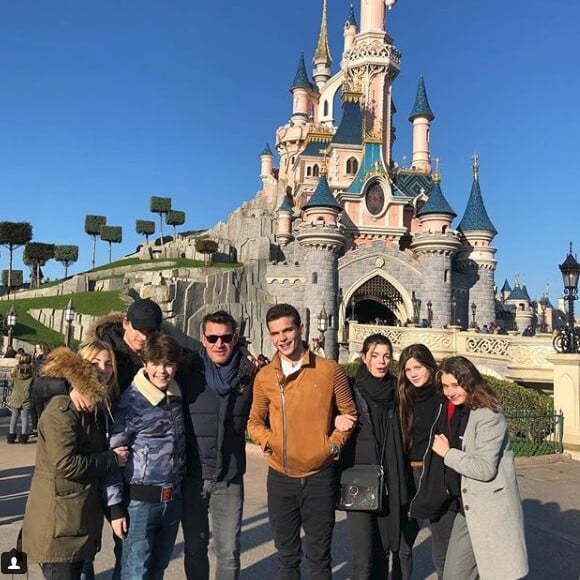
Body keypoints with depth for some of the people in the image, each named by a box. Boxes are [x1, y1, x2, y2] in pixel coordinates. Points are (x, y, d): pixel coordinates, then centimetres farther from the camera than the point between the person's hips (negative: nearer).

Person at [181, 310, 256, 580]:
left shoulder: (249, 376, -2)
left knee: (229, 551, 8)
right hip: (191, 476, 0)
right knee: (195, 548, 15)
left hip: (229, 479, 0)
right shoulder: (189, 373, -5)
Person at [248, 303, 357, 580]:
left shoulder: (329, 370, -6)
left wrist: (335, 443, -8)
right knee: (286, 553, 17)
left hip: (319, 476, -2)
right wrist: (267, 440, -7)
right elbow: (255, 421, 11)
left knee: (319, 554, 12)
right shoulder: (264, 377, 0)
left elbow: (348, 413, 5)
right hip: (280, 476, 2)